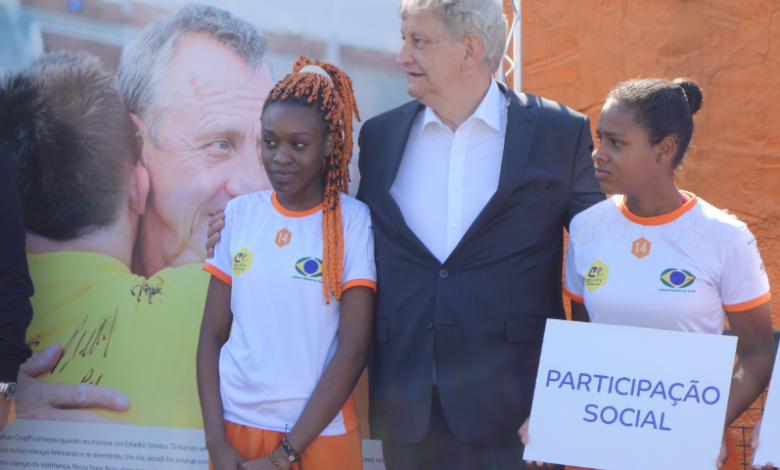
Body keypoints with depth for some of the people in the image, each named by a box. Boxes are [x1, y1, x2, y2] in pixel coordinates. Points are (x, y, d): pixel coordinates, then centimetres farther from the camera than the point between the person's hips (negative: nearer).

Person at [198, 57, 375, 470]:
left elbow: (354, 350, -11)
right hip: (235, 423, 3)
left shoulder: (353, 221, -8)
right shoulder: (239, 214, 2)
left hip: (318, 434, -3)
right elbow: (212, 334, 3)